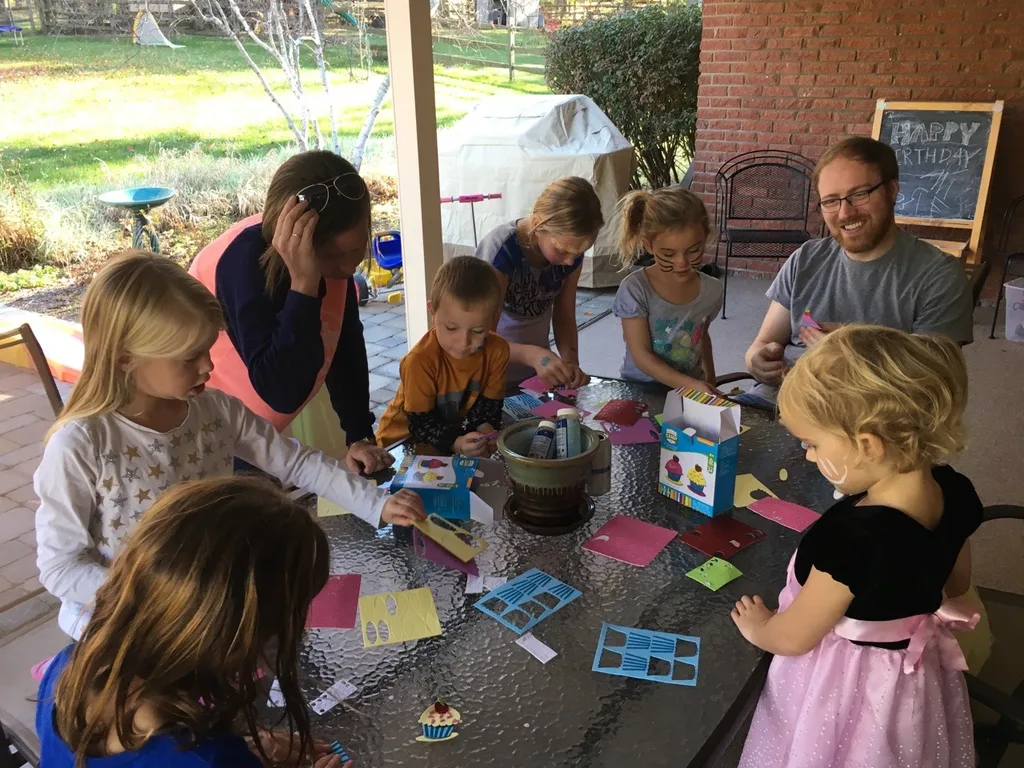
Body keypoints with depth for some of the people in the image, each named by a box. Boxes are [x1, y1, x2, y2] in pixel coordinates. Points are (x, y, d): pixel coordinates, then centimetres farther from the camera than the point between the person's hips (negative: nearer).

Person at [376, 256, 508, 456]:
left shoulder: (497, 351, -12)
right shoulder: (421, 361, -27)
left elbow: (489, 402, -4)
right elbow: (420, 422, -23)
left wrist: (485, 429, -24)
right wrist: (455, 443, -37)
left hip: (465, 432, 6)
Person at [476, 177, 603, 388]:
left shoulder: (570, 248, -8)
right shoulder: (500, 251, -23)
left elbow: (564, 319, 1)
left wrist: (571, 362, -16)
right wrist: (532, 354, -39)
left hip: (536, 374, 3)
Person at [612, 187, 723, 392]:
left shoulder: (712, 291, -1)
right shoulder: (634, 290, -14)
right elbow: (641, 356, -15)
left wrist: (709, 382, 13)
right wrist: (691, 385, -24)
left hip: (692, 396, 3)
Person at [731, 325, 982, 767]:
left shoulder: (851, 536, -39)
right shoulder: (955, 492, -15)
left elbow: (792, 638, -23)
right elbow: (956, 584, 6)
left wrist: (757, 627, -2)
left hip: (843, 688, -6)